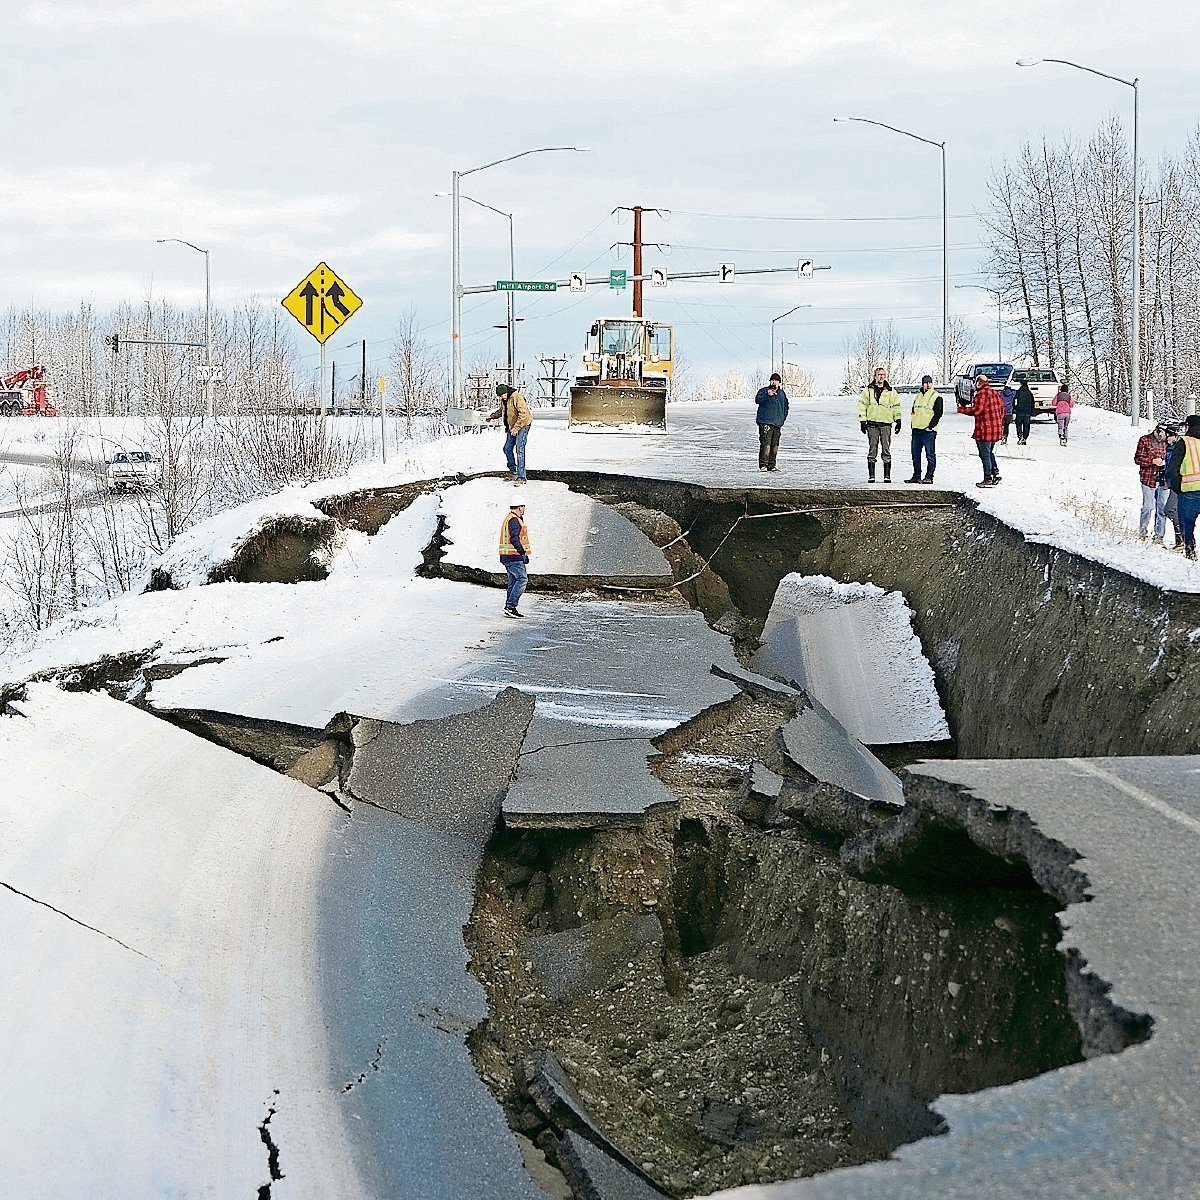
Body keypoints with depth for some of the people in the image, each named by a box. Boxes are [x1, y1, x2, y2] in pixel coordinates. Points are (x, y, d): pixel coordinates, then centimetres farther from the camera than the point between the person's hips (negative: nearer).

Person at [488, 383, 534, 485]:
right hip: (512, 427, 9)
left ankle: (521, 478, -17)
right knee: (507, 449, 16)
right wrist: (492, 416, 16)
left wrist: (516, 428, -26)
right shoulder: (504, 399, 4)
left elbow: (523, 414, -27)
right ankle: (512, 469, 39)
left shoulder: (517, 397, -24)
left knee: (519, 450, -16)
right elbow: (502, 410, 27)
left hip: (522, 425, -9)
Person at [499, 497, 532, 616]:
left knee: (513, 582, 11)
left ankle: (509, 608, 10)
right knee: (522, 579, -11)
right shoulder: (514, 520, -14)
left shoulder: (508, 518, 19)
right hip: (514, 557, -11)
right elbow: (514, 539, -25)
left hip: (507, 557, 11)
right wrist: (523, 552, -27)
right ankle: (510, 606, -16)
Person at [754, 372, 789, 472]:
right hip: (765, 422, -6)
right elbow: (757, 400, -17)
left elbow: (785, 406, 27)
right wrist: (767, 395, -30)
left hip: (777, 423, 6)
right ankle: (763, 465, -14)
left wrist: (783, 418, 16)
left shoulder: (782, 393, 17)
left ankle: (771, 465, 12)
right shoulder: (763, 391, 1)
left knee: (775, 446, 6)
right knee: (766, 444, -15)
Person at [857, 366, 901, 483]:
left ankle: (887, 475, 1)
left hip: (886, 423, 0)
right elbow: (862, 405, 8)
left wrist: (898, 420, 4)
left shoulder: (891, 391, 7)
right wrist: (862, 421, 1)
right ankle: (871, 476, 5)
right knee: (872, 450, 2)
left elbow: (896, 406, 12)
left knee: (886, 450, -2)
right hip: (872, 424, 0)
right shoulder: (868, 390, 6)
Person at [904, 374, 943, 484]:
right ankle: (916, 476, 15)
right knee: (915, 454, 9)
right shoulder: (918, 396, 18)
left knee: (930, 454, -4)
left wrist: (930, 426, -15)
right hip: (916, 430, 7)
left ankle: (929, 477, -2)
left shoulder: (936, 397, -3)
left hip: (928, 431, -7)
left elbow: (938, 413, -9)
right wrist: (912, 424, 12)